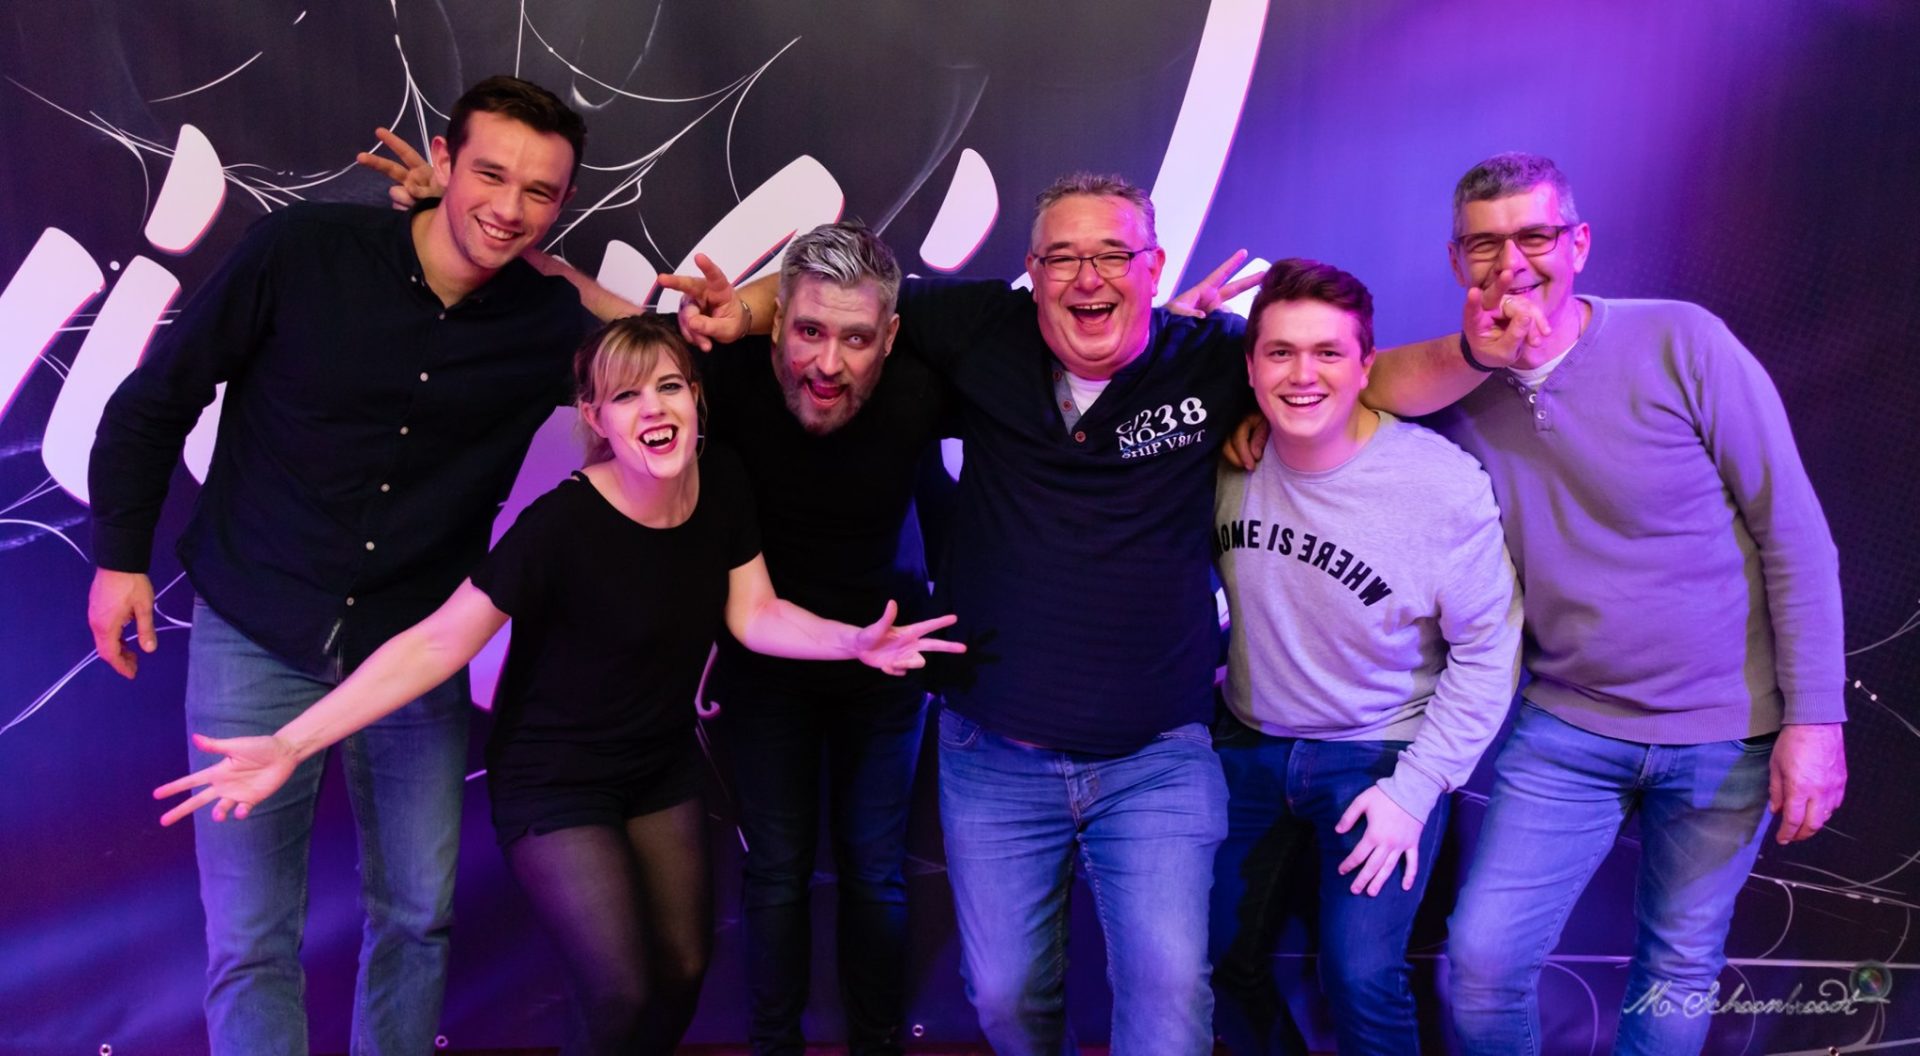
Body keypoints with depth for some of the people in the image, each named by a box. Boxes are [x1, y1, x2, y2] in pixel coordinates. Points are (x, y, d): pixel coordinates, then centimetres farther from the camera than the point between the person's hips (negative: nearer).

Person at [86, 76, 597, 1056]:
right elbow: (156, 398, -1)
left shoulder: (552, 323, -6)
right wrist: (120, 553, 2)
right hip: (256, 644, -2)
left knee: (417, 920, 12)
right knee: (249, 942, 3)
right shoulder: (302, 250, -12)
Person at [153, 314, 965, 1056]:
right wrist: (290, 744, -31)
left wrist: (855, 641, -20)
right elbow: (438, 641, -25)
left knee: (683, 972, 10)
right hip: (554, 786, -5)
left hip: (663, 771, 6)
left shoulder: (722, 484, -11)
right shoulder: (561, 526, -28)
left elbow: (754, 615, -3)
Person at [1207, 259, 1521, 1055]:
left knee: (1361, 979, -12)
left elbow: (1487, 652, -11)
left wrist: (1415, 788, -13)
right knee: (1218, 960, 9)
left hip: (1382, 752, -3)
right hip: (1249, 742, 4)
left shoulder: (1444, 486, -20)